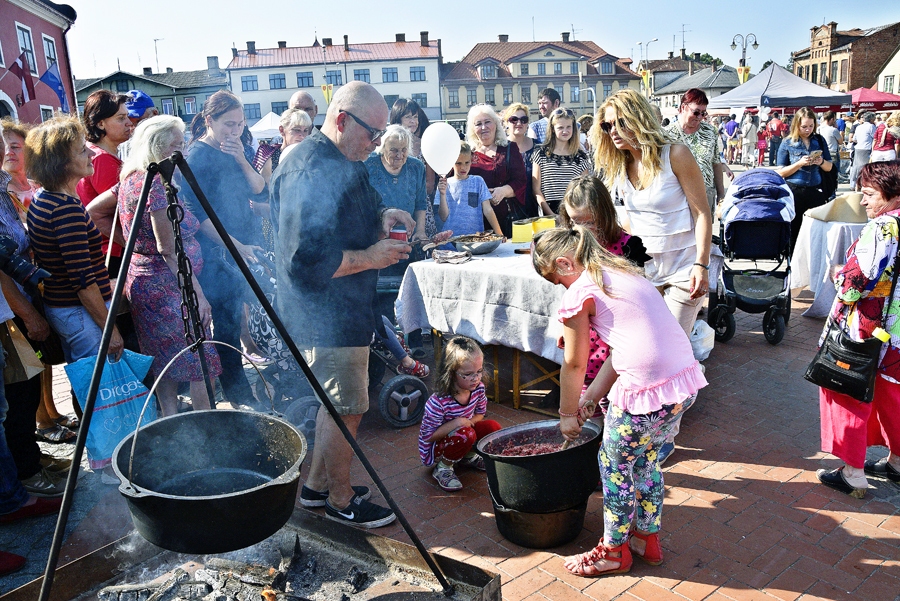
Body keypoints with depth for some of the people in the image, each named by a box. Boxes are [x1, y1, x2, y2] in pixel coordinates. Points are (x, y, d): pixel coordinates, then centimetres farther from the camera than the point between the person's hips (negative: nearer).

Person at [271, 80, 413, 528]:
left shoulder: (344, 162, 12)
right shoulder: (308, 171, -22)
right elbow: (305, 261, -28)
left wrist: (382, 217, 7)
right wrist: (370, 257, -20)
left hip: (346, 308, 11)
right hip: (328, 315, -11)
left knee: (338, 403, 20)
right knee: (344, 409, 3)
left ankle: (316, 485, 36)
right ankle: (341, 500, 22)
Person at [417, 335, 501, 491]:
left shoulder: (478, 388, -15)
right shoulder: (438, 401, -33)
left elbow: (480, 414, 4)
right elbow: (427, 435, -26)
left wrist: (467, 422, -18)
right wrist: (457, 422, -32)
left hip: (458, 439, 7)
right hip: (433, 449, -6)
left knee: (493, 427, -14)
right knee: (466, 434, -34)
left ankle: (468, 457, 13)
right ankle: (443, 468, -7)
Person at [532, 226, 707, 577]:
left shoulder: (580, 291, -6)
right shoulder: (622, 272, 18)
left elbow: (575, 364, 3)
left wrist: (568, 413, 18)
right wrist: (589, 400, 21)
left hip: (646, 392, -8)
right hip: (685, 381, 8)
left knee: (615, 465, 15)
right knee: (645, 460, 27)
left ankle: (614, 550, 34)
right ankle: (648, 538, 44)